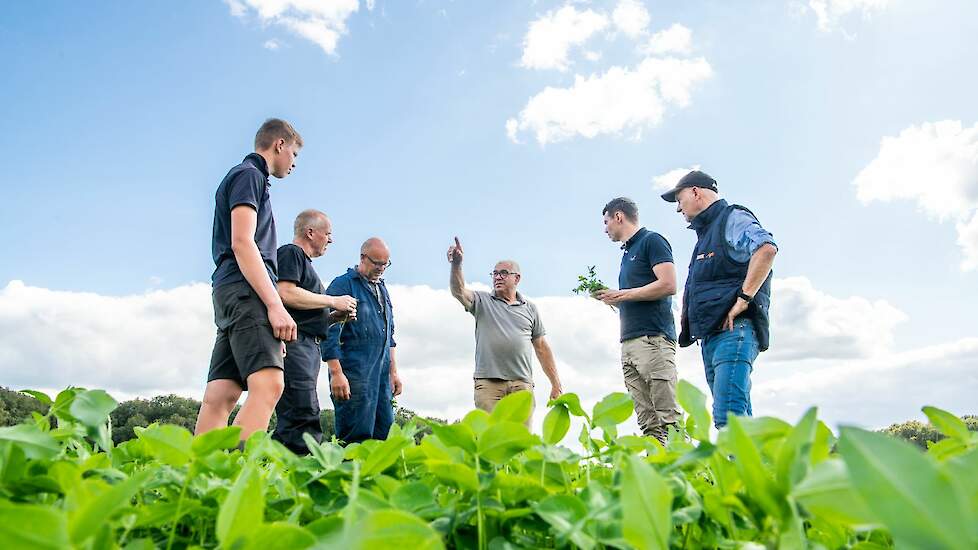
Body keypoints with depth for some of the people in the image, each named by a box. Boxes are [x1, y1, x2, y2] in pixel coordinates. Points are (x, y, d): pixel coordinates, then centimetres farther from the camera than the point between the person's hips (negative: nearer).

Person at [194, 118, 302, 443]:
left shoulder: (246, 177, 30)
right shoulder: (249, 175, 1)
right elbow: (242, 243, -12)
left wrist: (270, 310, 25)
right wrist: (275, 305, -18)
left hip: (229, 294, 10)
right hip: (245, 290, -10)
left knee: (221, 397, 1)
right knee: (268, 385, -23)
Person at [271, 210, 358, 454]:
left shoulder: (304, 262, 30)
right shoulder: (290, 253, 0)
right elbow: (286, 293, -18)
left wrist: (334, 316, 14)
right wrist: (333, 301, -9)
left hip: (308, 347, 10)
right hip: (293, 343, -10)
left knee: (293, 420, 5)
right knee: (304, 418, -19)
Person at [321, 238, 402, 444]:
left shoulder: (382, 289, 20)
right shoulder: (342, 285, -3)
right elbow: (329, 332, -10)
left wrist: (393, 372, 20)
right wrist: (336, 373, -16)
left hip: (382, 375, 7)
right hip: (353, 375, -7)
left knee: (384, 434, 5)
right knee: (357, 437, -9)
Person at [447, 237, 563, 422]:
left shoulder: (530, 309, 17)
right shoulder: (482, 301, 12)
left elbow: (542, 347, 16)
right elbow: (459, 292, -8)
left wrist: (556, 384, 12)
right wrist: (456, 265, -27)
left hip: (522, 383, 2)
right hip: (488, 381, -1)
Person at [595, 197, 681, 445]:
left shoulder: (652, 241, 1)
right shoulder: (627, 252, 26)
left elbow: (668, 285, -13)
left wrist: (622, 295, -7)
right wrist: (611, 298, 12)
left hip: (653, 337, -9)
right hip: (629, 341, 9)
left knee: (668, 416, -12)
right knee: (647, 422, 2)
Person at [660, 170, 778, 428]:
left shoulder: (732, 218, 0)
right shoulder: (706, 232, 29)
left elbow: (767, 248, -20)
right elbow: (694, 288, 36)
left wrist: (743, 299, -21)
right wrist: (687, 323, 20)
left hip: (734, 330, -10)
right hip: (711, 336, 10)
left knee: (728, 416, -19)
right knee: (738, 415, 6)